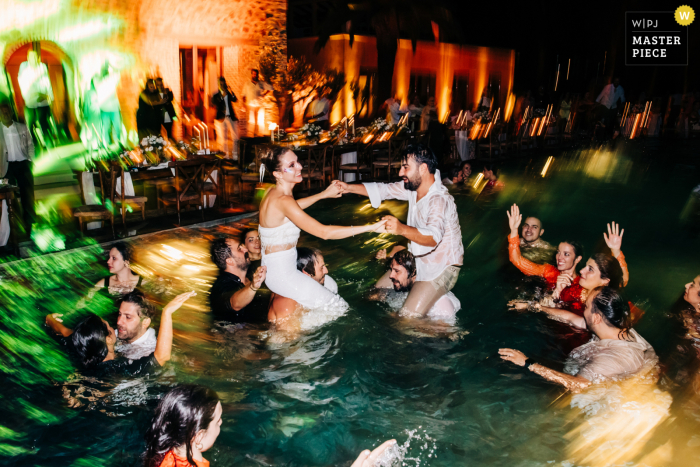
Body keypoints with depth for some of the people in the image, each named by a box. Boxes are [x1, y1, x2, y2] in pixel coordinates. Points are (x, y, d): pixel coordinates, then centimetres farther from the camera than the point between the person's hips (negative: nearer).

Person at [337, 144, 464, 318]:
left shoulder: (439, 199, -31)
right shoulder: (413, 187, -3)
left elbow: (433, 235, -47)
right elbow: (383, 190, 7)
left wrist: (402, 229, -65)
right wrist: (349, 188, -3)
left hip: (442, 267, -9)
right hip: (419, 261, 9)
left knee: (410, 315, -20)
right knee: (380, 289, 14)